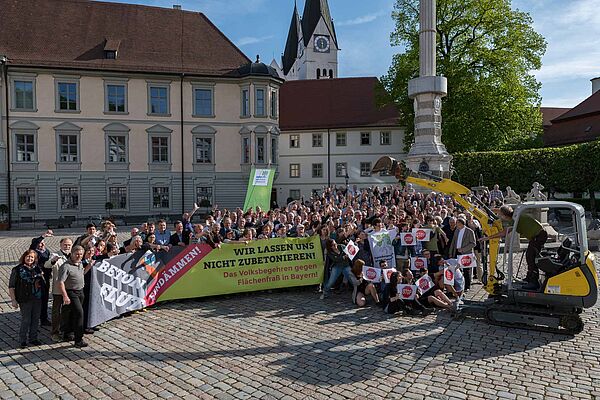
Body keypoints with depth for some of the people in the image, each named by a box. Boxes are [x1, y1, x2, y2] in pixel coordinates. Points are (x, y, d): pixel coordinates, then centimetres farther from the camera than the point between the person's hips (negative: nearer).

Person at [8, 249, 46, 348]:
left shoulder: (37, 269, 7)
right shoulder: (17, 270, -5)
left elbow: (43, 283, 21)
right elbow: (11, 286, -5)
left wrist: (40, 282, 2)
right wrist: (13, 300, -10)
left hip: (37, 299, 4)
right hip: (25, 300, -4)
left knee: (36, 319, 11)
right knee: (26, 320, 0)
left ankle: (33, 338, 25)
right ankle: (23, 340, 16)